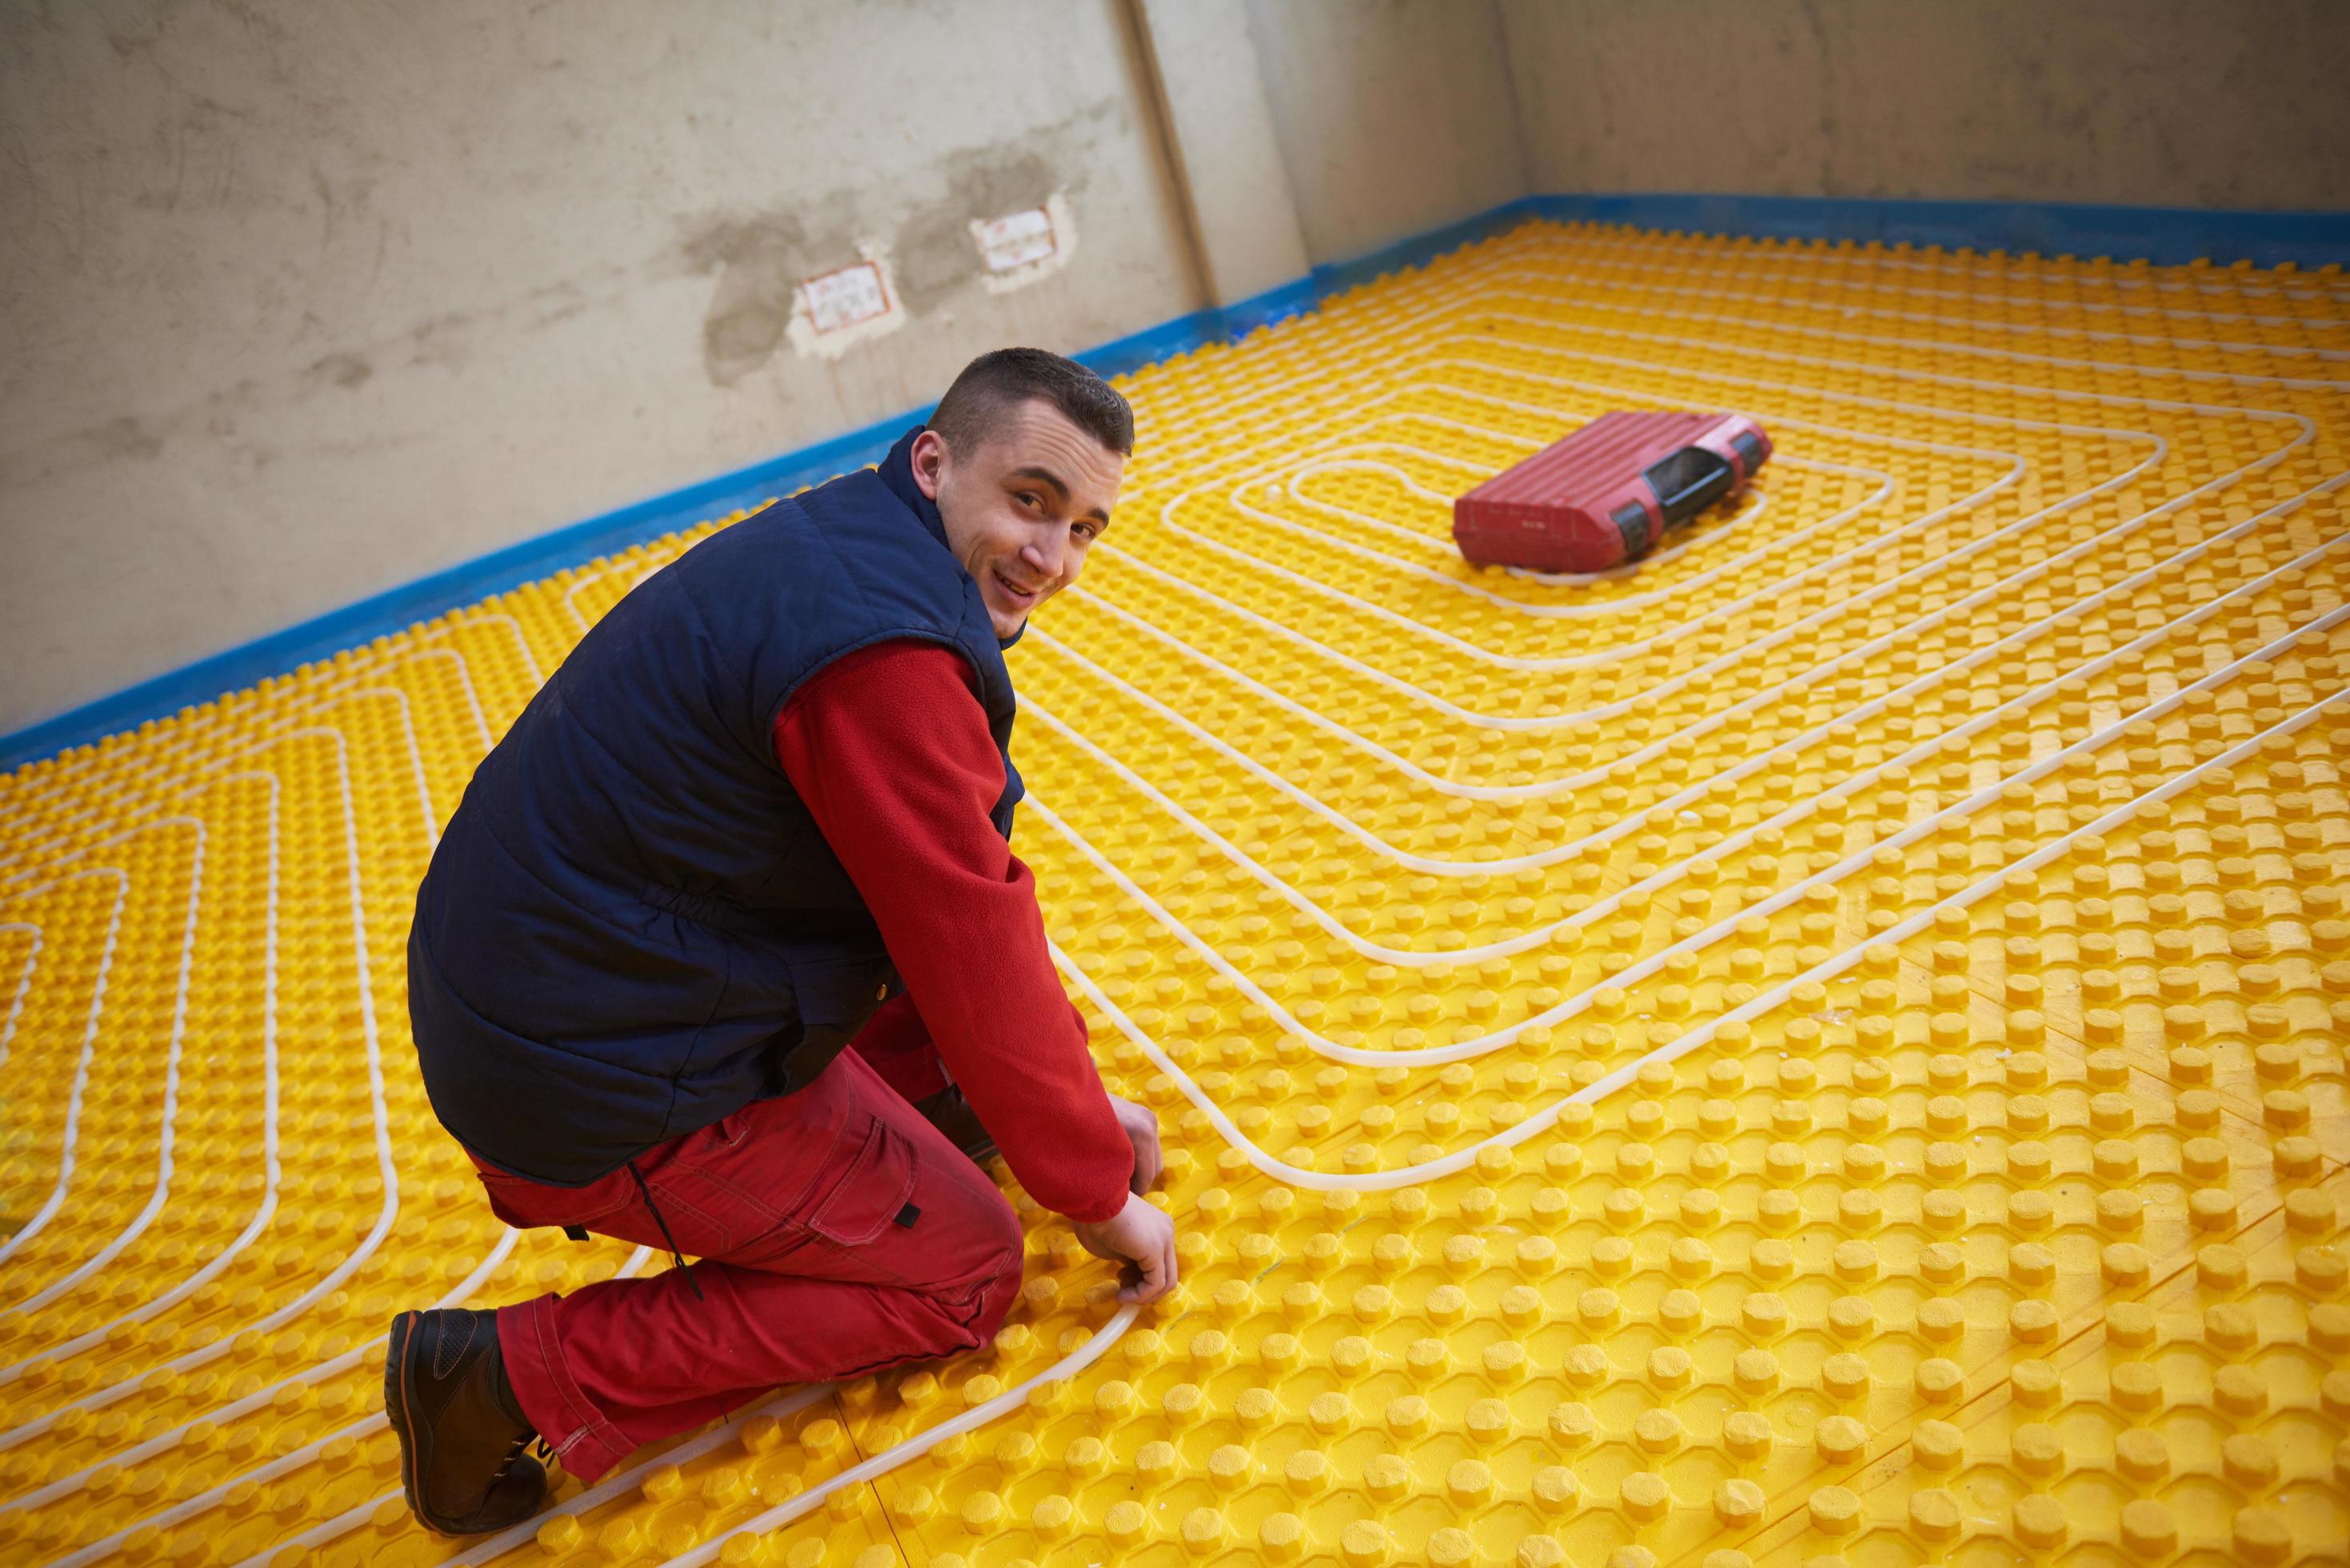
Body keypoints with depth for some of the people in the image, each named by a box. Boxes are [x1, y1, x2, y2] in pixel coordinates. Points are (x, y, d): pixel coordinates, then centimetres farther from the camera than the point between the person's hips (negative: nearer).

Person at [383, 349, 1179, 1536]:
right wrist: (1099, 1193, -4)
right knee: (964, 1270, 3)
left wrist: (1080, 1098, 16)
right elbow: (980, 968, -20)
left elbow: (968, 894, 13)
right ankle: (511, 1376, 1)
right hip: (601, 1089, -10)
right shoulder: (885, 650, -27)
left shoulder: (858, 552, 6)